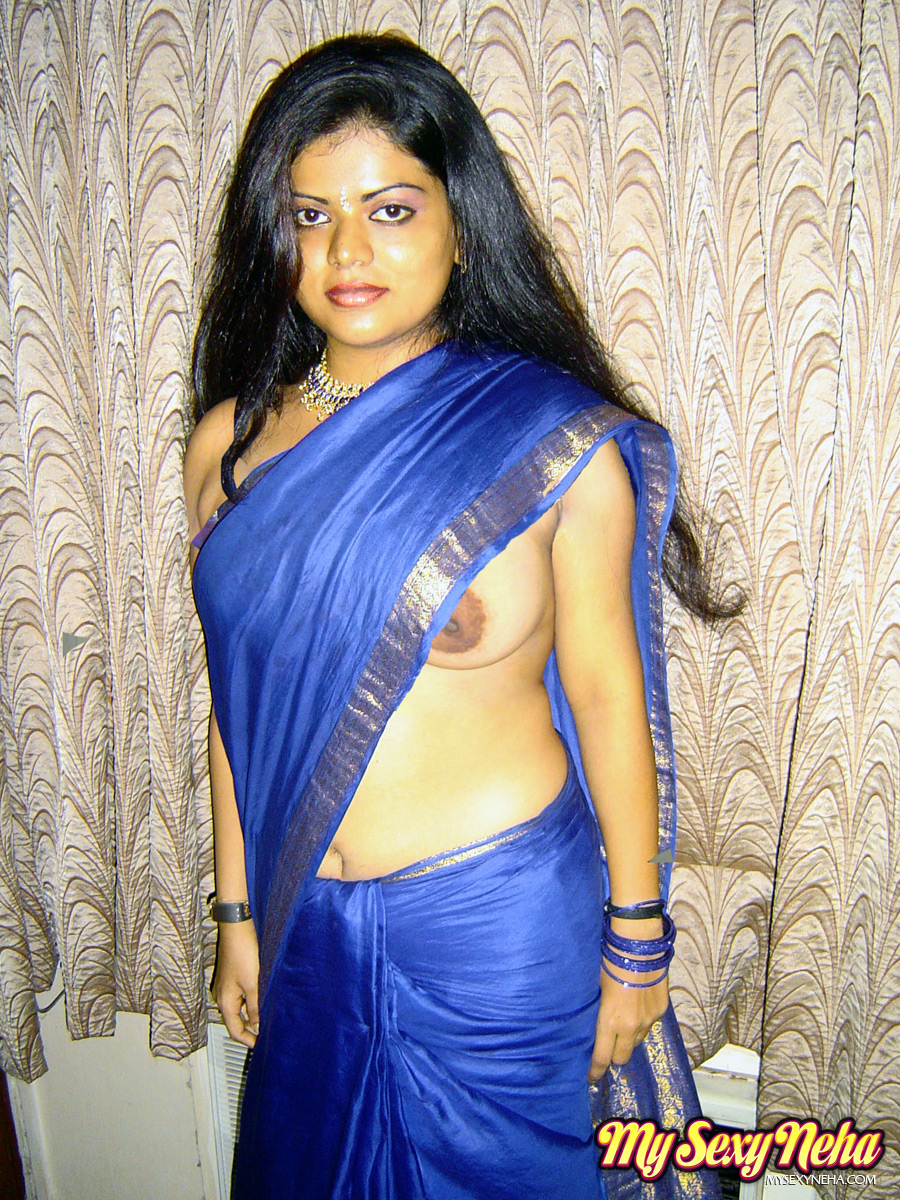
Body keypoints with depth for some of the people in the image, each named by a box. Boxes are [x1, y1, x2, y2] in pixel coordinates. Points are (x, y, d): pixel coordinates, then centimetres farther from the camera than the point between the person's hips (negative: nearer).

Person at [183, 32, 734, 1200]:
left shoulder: (559, 441, -14)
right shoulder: (231, 442, -3)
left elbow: (608, 697, -9)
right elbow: (239, 697, 3)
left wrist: (637, 937, -3)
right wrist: (239, 911, 9)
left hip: (500, 924, -4)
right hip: (309, 920, 5)